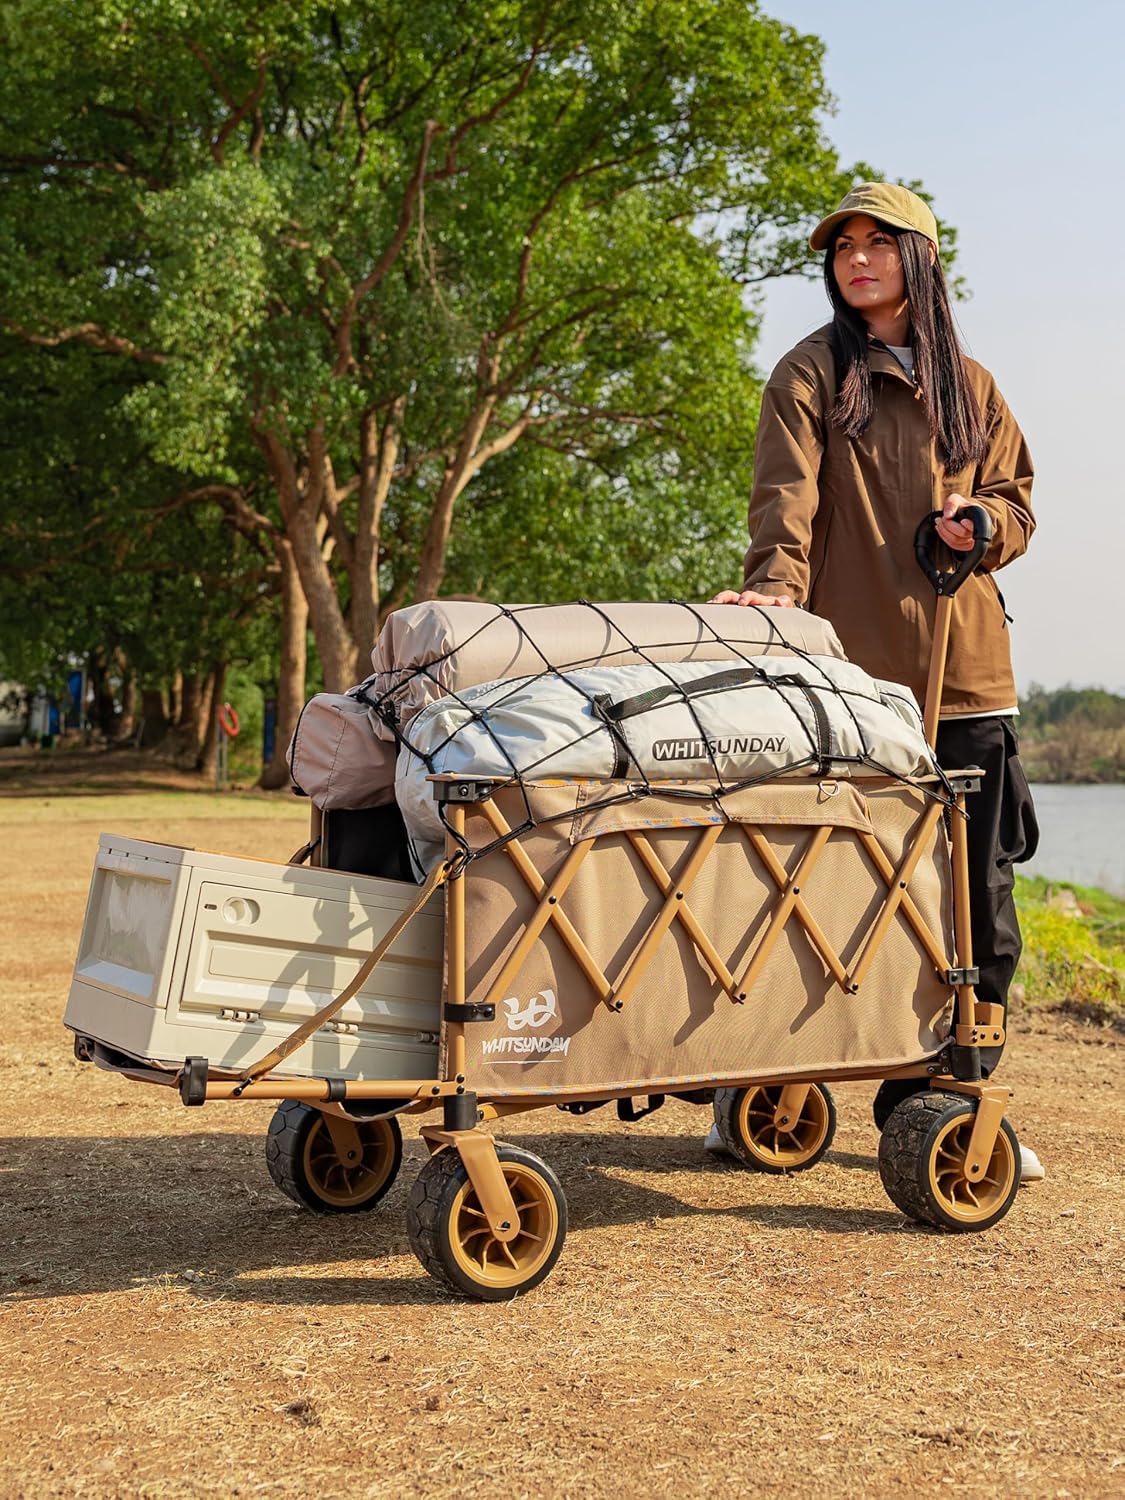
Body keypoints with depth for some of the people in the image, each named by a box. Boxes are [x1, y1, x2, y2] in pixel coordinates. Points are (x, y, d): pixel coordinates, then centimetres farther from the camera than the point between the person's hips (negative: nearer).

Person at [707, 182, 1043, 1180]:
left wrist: (981, 523, -1)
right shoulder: (812, 374, 6)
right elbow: (788, 492, -7)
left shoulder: (970, 387, 18)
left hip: (964, 670, 4)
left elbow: (1018, 498, 23)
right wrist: (778, 583, -26)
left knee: (981, 894, 3)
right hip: (850, 666, -4)